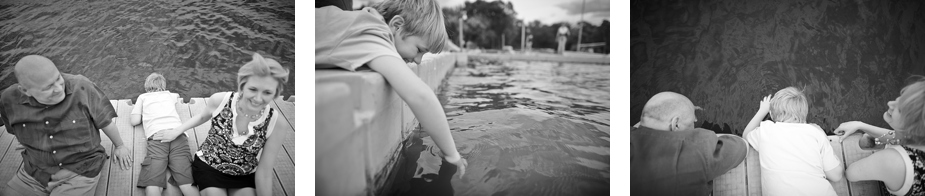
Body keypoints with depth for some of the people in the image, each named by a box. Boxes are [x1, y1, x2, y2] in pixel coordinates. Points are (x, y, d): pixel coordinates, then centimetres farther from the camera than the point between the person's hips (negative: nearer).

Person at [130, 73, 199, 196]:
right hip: (178, 134, 2)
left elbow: (134, 121, 19)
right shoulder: (170, 95, 34)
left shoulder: (143, 97, 26)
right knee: (187, 184, -14)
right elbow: (178, 96, 57)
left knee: (152, 186, -18)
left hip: (156, 136, -2)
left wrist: (146, 114, 35)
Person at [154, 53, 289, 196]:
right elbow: (203, 116, 6)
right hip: (208, 167, 0)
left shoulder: (277, 125, -24)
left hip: (245, 176, 0)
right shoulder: (219, 101, -21)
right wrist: (177, 131, 5)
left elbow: (264, 173, -14)